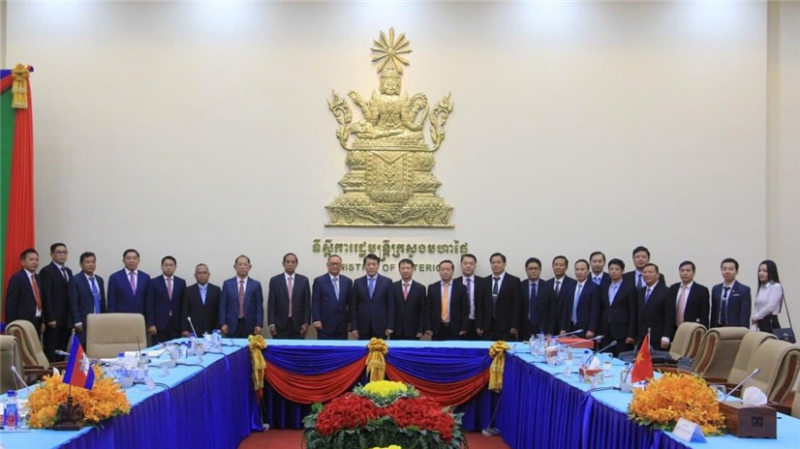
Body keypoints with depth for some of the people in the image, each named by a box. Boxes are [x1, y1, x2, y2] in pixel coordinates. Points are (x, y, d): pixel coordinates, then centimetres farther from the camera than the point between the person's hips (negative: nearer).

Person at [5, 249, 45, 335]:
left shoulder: (38, 278, 16)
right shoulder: (17, 278, -7)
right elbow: (10, 304, -11)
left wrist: (42, 321, 13)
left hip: (37, 322, 7)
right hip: (23, 322, -7)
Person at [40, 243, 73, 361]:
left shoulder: (68, 271, 18)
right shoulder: (46, 271, -5)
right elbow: (46, 296, -12)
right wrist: (50, 318, -17)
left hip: (66, 319, 7)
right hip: (53, 319, -7)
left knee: (62, 351, 6)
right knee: (50, 351, -4)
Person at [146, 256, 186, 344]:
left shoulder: (181, 282, 10)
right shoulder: (154, 282, 3)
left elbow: (183, 304, 10)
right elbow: (150, 305, 0)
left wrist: (184, 325, 5)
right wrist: (151, 324, -8)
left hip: (176, 324, 2)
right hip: (159, 324, -2)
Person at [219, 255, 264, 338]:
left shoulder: (256, 285, 7)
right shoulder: (227, 284, 8)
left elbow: (259, 306, 4)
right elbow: (223, 306, 6)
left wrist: (259, 325, -5)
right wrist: (223, 324, -4)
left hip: (250, 325, 0)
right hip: (232, 325, 0)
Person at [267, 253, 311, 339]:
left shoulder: (304, 280, 5)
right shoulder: (275, 280, 3)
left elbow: (307, 304, 5)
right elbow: (271, 304, 1)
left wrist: (306, 323, -2)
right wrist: (271, 323, -6)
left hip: (298, 324, 1)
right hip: (280, 324, -1)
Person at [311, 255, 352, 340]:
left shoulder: (347, 281, 10)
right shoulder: (319, 281, 1)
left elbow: (350, 303, 12)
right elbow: (315, 303, -2)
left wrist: (350, 321, 8)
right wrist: (316, 320, -10)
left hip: (342, 325, 3)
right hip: (325, 324, -3)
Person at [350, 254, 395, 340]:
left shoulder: (387, 282, 3)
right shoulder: (357, 282, 7)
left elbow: (391, 305, 2)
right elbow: (353, 306, 6)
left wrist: (390, 327, -5)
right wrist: (354, 327, -1)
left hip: (380, 326, -1)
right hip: (363, 327, 1)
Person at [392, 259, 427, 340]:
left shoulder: (420, 288, 4)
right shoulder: (393, 287, 5)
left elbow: (423, 311, 3)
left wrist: (421, 330, -4)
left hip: (413, 332, -1)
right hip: (396, 331, 1)